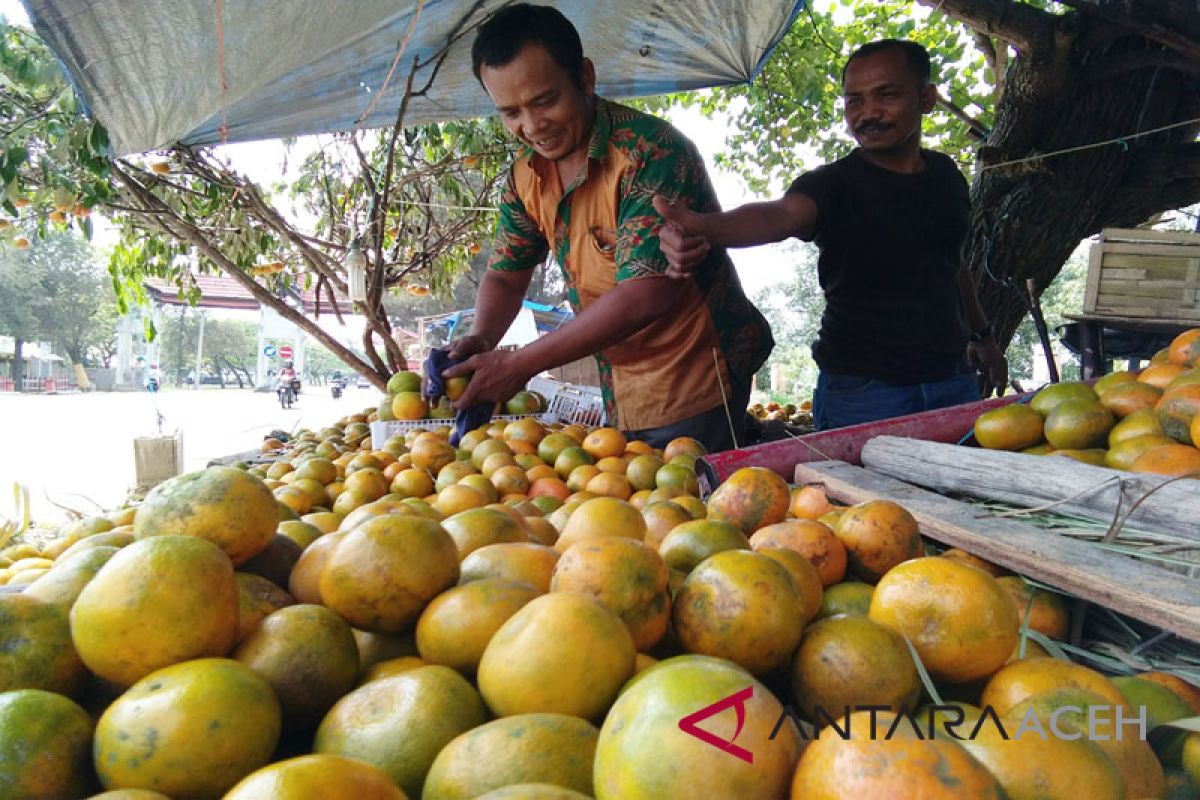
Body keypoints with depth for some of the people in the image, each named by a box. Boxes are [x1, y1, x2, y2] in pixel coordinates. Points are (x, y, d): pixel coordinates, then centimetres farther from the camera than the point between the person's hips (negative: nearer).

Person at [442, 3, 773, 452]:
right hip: (620, 395, 7)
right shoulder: (525, 173, 1)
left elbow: (645, 296, -31)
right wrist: (480, 342, -14)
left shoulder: (652, 153, -23)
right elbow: (505, 276, 9)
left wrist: (519, 365, -27)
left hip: (694, 392, -7)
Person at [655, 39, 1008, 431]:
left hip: (954, 382, 6)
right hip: (863, 394, -6)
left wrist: (982, 335, 31)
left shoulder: (945, 174, 9)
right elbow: (781, 214, -32)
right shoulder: (833, 184, -10)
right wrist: (706, 227, -54)